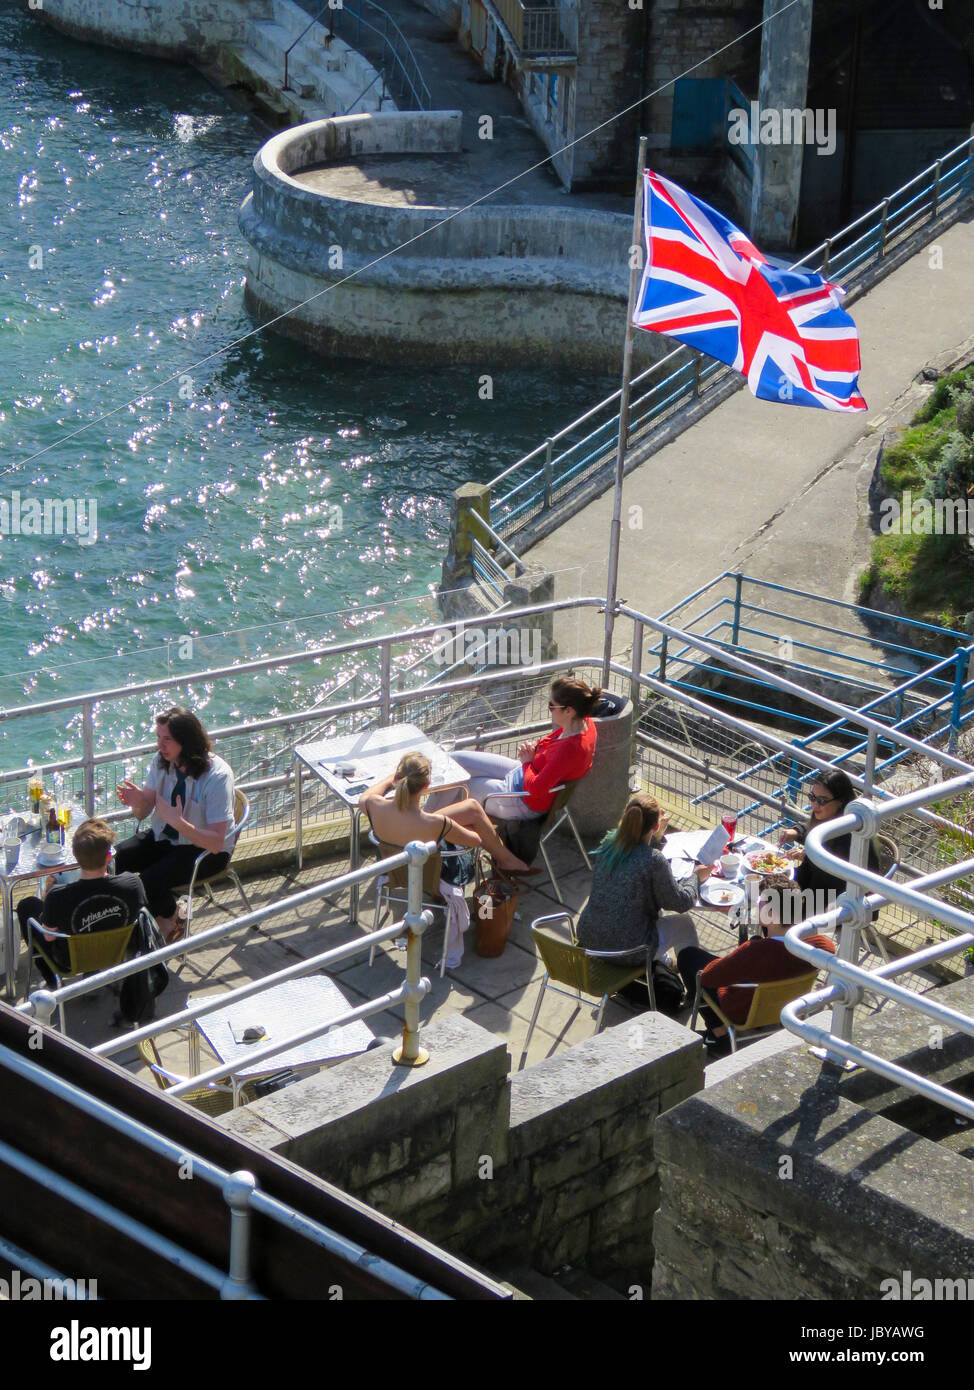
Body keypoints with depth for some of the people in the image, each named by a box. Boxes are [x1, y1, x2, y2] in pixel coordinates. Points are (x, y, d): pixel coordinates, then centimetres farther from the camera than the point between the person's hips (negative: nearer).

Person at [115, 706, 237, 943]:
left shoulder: (217, 776, -25)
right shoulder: (162, 761, -6)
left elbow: (216, 843, -26)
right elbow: (142, 813, -1)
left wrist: (178, 822, -38)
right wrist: (137, 802, -25)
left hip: (204, 850, -6)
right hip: (164, 836, 6)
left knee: (150, 880, -27)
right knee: (114, 859, -15)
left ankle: (170, 921, 6)